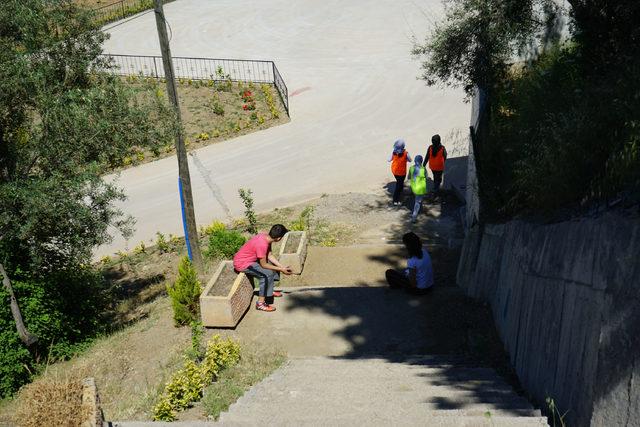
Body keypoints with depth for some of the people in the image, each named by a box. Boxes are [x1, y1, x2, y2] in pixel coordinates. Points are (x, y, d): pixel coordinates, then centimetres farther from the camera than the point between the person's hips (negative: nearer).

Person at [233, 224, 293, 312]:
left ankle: (269, 290, 31)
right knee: (268, 273, -23)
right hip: (242, 264, -10)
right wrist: (281, 270, -15)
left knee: (274, 263, 18)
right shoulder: (262, 244, -32)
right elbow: (264, 265, -23)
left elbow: (270, 255, 5)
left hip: (250, 258, 10)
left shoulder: (266, 237, -6)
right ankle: (260, 303, -14)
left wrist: (282, 267, -1)